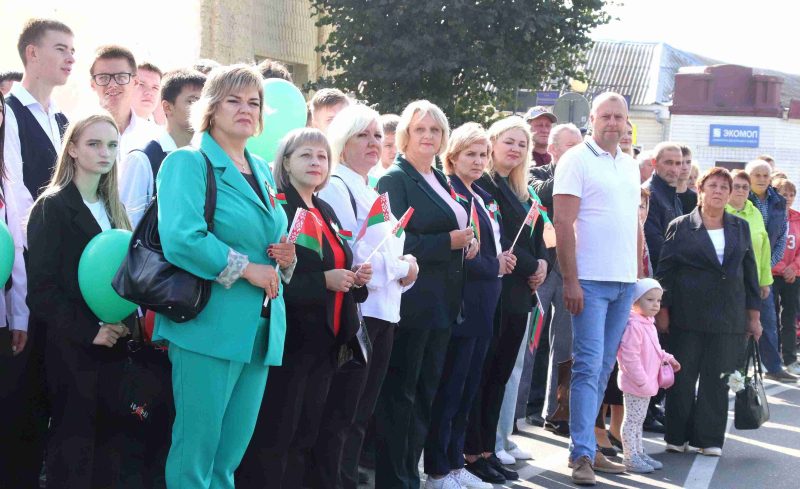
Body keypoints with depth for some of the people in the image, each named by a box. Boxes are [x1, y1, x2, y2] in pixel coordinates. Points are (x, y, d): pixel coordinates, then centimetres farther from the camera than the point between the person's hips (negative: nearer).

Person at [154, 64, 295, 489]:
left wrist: (287, 258, 4)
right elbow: (180, 239, -21)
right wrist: (247, 269, -15)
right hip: (210, 328, -7)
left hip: (259, 332, 7)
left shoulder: (262, 170, 18)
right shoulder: (188, 163, -6)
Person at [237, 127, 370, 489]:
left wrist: (355, 277, 5)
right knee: (272, 435, -5)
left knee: (306, 434, 12)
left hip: (325, 339, 8)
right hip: (289, 337, -8)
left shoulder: (326, 211, 17)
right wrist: (323, 281, -22)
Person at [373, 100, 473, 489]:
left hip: (441, 303, 8)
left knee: (425, 392, 13)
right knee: (399, 394, -1)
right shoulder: (395, 179, -8)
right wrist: (450, 241, -17)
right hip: (410, 301, -8)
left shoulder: (440, 180, 16)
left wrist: (466, 241, 6)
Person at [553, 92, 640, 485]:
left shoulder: (630, 165, 16)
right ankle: (582, 454, -5)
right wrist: (570, 280, -15)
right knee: (588, 366, -8)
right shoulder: (576, 160, -5)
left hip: (625, 282, 6)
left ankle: (586, 446, 16)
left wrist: (638, 273, 13)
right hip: (590, 280, -6)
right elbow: (563, 223, -11)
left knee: (603, 368, 9)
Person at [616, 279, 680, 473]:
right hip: (635, 384, -10)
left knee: (638, 420, 18)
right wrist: (641, 381, -24)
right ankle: (630, 458, 1)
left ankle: (639, 453, 27)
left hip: (647, 384, 10)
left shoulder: (649, 324, 13)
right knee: (632, 420, -3)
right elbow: (629, 356, -25)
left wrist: (667, 358, 14)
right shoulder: (634, 325, -20)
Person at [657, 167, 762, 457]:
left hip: (728, 319, 3)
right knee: (682, 377, 2)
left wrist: (753, 314, 10)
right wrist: (662, 310, -5)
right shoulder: (680, 227, 1)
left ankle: (709, 438, 11)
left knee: (717, 379, 3)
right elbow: (665, 271, 0)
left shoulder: (740, 228, 12)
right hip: (687, 316, -2)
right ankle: (677, 436, 13)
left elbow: (750, 272, 13)